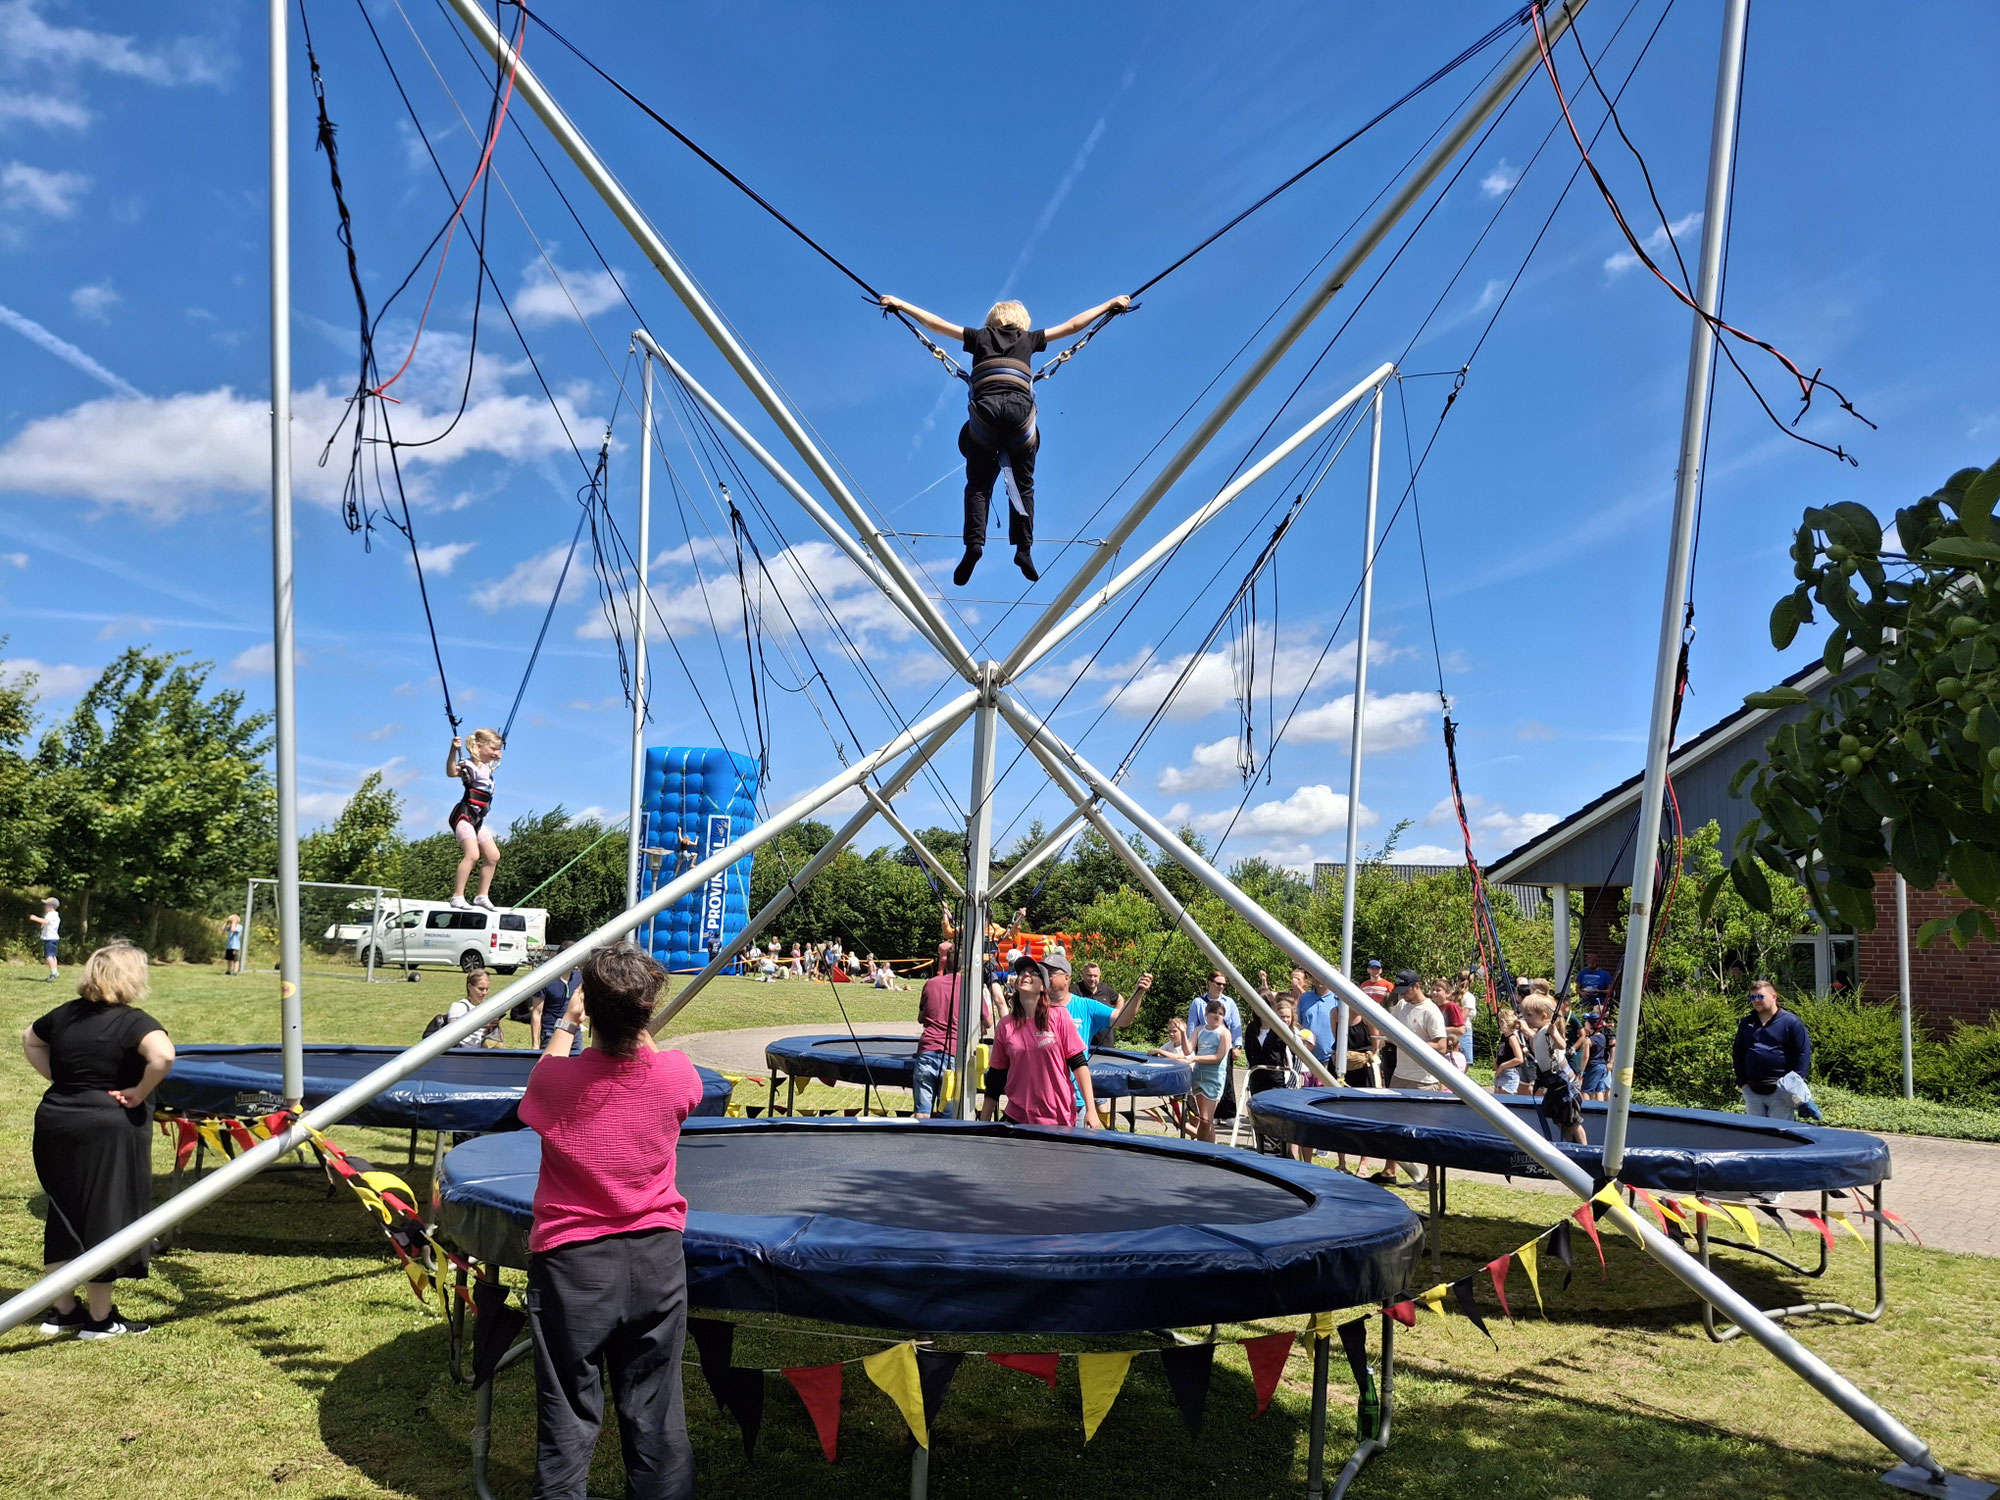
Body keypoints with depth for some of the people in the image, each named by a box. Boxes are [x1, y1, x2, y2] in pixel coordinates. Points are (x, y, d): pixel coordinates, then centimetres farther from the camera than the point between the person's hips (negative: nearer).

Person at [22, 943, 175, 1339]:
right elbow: (163, 1056, -32)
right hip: (108, 1131, -7)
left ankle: (61, 1310, 27)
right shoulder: (132, 1021, -14)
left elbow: (29, 1041, 26)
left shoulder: (66, 1014, 8)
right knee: (105, 1216, 4)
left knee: (63, 1215, 17)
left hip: (54, 1122, 7)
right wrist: (140, 1093, -16)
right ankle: (100, 1318, 13)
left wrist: (58, 1078, 17)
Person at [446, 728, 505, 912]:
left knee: (493, 856, 7)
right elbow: (451, 772, -35)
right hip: (463, 815, -9)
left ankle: (482, 896, 15)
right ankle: (457, 896, -21)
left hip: (477, 819, 9)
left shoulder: (487, 767, 16)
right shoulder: (469, 765, -11)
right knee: (472, 854, -23)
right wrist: (454, 750, -46)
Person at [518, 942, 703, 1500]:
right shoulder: (676, 1075, -12)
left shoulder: (555, 1081, -16)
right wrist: (634, 1022, 23)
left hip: (570, 1263, -1)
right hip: (655, 1260, 2)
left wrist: (567, 1023, 24)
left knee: (568, 1418, 9)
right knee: (654, 1418, 11)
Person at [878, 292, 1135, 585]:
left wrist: (899, 304, 34)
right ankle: (1023, 548, -1)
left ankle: (974, 543, -14)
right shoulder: (1029, 339, 24)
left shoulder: (980, 337, 24)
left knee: (978, 484, 4)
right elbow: (1073, 325, 31)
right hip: (1020, 408, 0)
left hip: (985, 409, 0)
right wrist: (1110, 304, 40)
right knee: (1022, 484, 10)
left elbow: (934, 323, 25)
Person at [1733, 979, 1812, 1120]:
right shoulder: (1745, 1024, 13)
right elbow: (1738, 1054, 18)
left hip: (1781, 1093, -5)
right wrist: (1742, 1082, 8)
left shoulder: (1791, 1022, -2)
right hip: (1752, 1091, 5)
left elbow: (1803, 1055, -5)